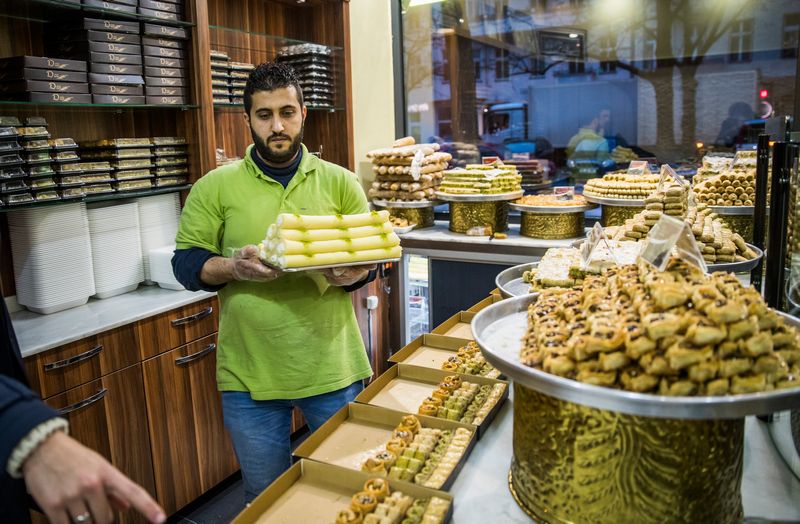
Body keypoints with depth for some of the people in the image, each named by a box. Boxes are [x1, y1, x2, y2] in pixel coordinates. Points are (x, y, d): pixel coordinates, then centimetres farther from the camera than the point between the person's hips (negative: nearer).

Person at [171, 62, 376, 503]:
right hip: (250, 373, 0)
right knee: (265, 497, 18)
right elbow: (186, 263, 1)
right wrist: (234, 267, -19)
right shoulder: (215, 187, -1)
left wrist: (352, 273, -17)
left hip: (333, 367, 1)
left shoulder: (339, 182, 3)